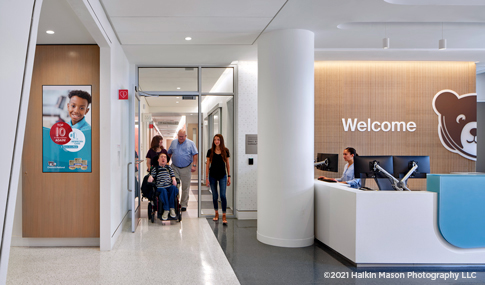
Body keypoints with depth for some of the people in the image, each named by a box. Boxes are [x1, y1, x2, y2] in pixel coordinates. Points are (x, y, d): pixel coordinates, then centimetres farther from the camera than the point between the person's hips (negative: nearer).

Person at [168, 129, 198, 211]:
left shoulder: (190, 143, 1)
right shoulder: (173, 142, 11)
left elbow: (195, 154, -4)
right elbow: (169, 153, 20)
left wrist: (194, 165, -13)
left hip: (186, 168, -2)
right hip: (175, 168, 2)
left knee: (185, 187, 3)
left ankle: (184, 205, 13)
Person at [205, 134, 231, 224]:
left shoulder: (225, 151, -1)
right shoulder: (210, 151, -1)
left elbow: (227, 164, 5)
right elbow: (207, 165, 3)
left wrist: (229, 176, 3)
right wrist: (206, 177, 0)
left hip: (222, 176, -1)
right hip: (213, 176, 1)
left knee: (223, 196, -8)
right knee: (215, 196, 9)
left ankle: (224, 216, -2)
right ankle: (216, 214, 26)